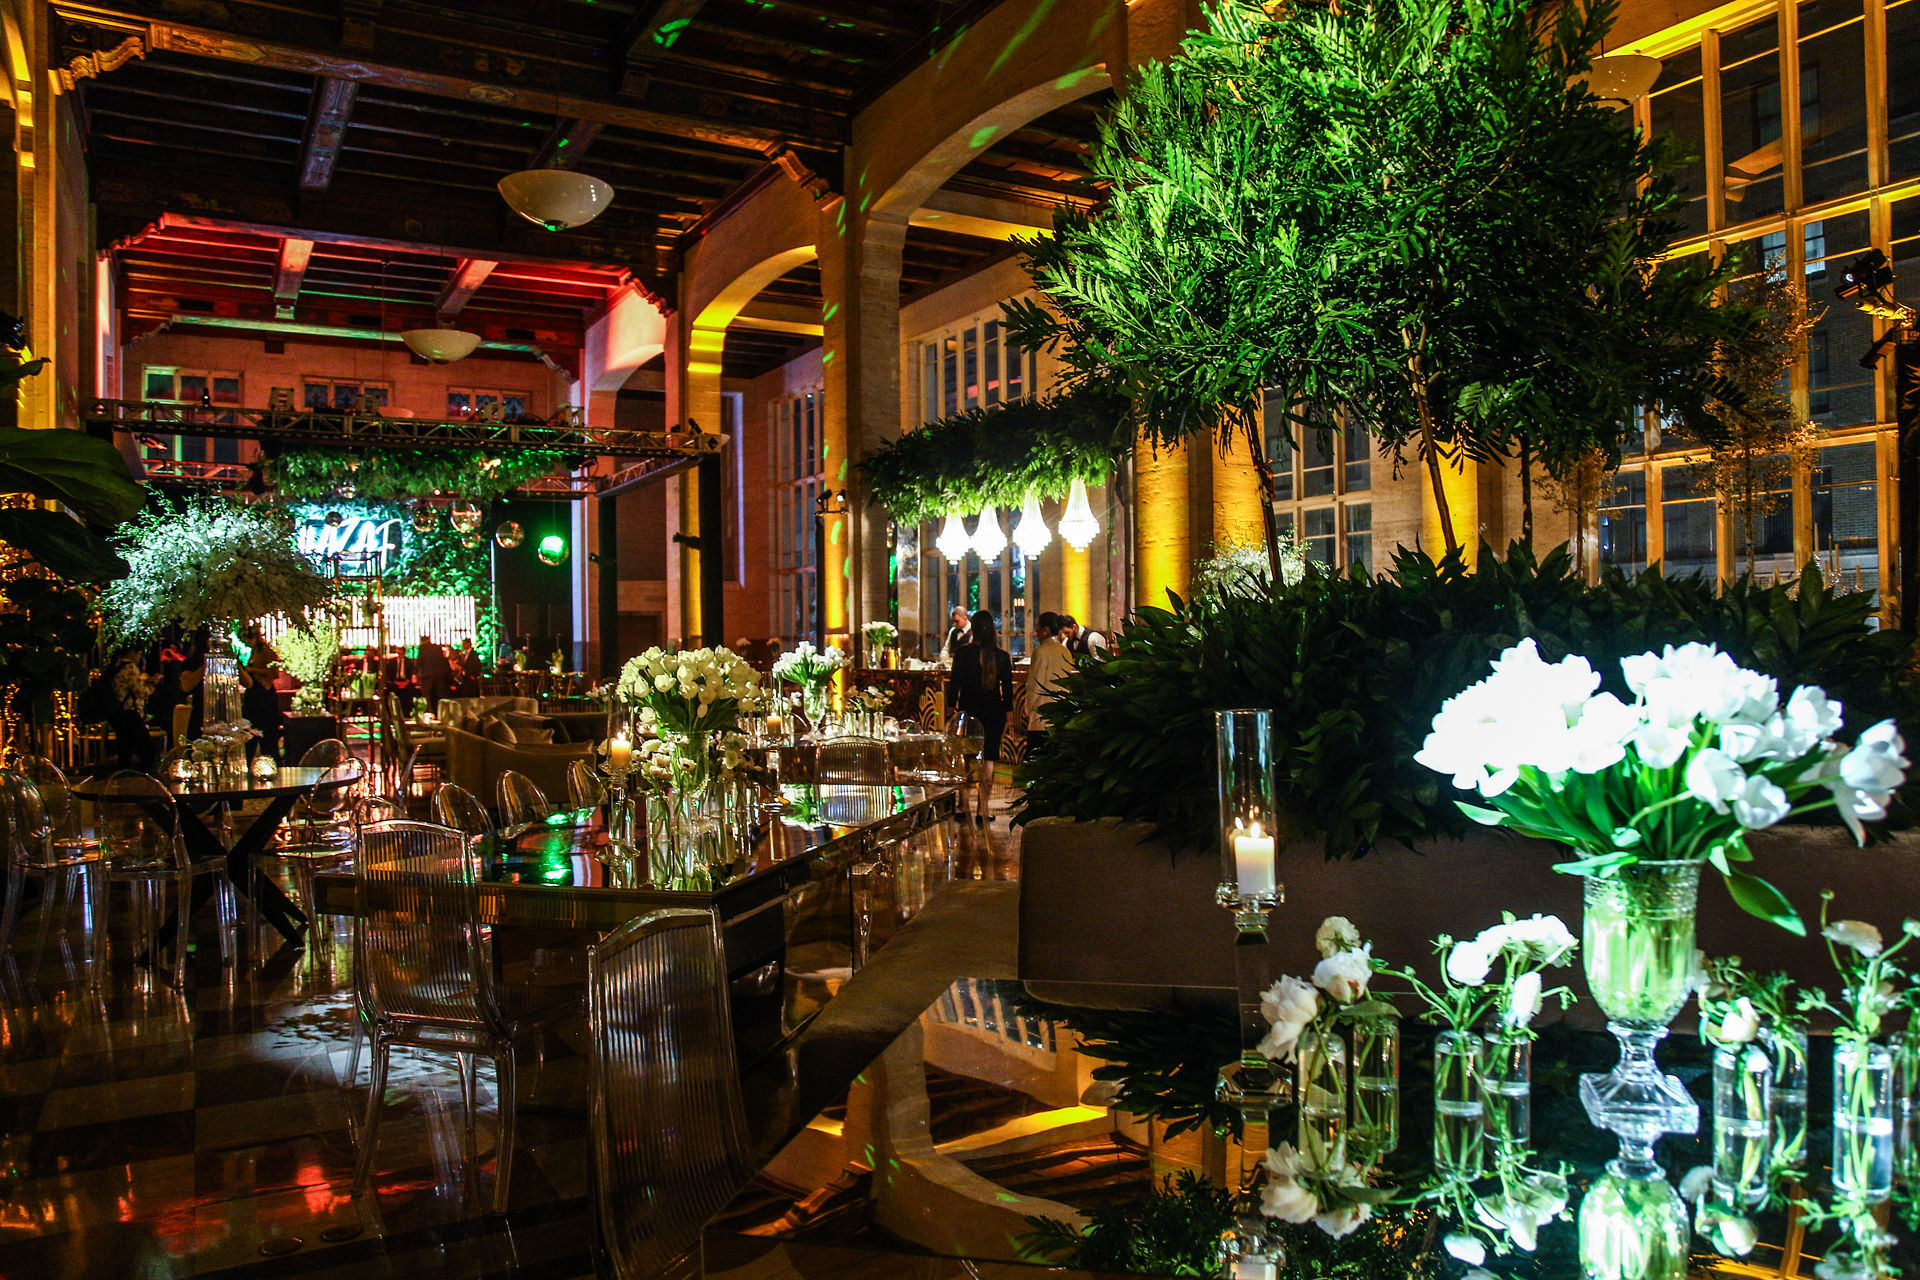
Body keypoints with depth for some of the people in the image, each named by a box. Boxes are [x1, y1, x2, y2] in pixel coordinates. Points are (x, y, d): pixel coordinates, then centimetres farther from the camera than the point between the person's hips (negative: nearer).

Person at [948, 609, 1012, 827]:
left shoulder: (962, 653, -7)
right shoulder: (1002, 656, -3)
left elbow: (954, 684, -5)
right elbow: (1008, 688, 2)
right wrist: (1008, 716, 10)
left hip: (969, 711, -1)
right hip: (994, 713, 1)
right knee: (988, 760, 6)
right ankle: (983, 809, 6)